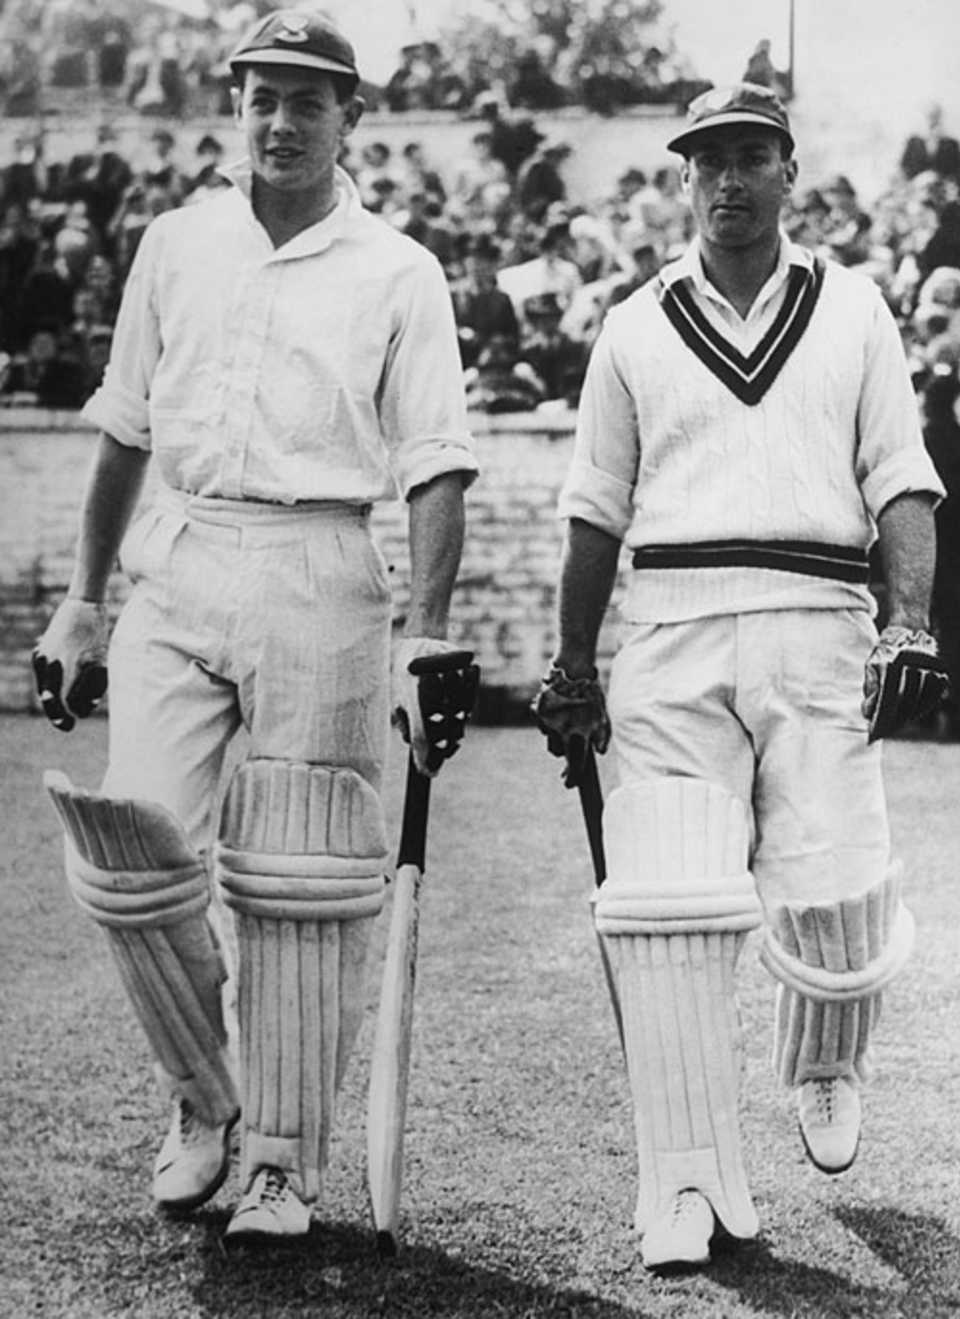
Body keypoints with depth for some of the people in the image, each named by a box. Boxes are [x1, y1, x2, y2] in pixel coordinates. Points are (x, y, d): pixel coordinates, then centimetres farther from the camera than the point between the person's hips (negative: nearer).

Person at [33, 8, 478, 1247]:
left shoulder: (397, 273, 4)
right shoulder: (176, 245, 15)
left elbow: (435, 470, -1)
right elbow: (124, 434, 19)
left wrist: (425, 635, -11)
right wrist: (81, 600, 17)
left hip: (317, 581, -3)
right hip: (173, 574, 3)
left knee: (298, 884, -1)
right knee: (132, 855, -7)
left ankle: (285, 1158, 11)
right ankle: (202, 1098, 16)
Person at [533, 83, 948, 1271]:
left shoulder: (851, 310, 13)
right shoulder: (635, 329, 14)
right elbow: (595, 508, 16)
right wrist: (570, 669, 11)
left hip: (818, 628, 0)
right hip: (671, 633, 1)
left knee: (832, 897, -6)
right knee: (666, 905, -9)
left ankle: (822, 1069, 28)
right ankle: (688, 1181, -1)